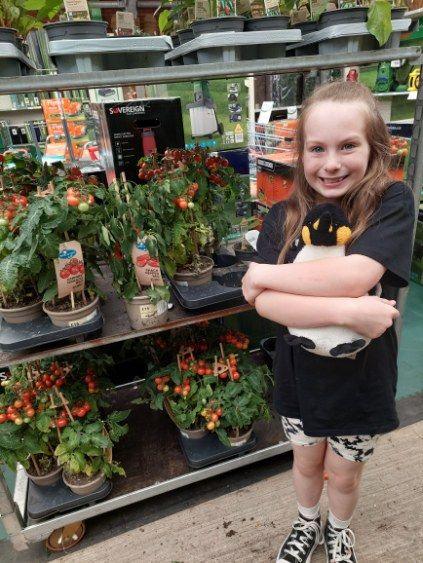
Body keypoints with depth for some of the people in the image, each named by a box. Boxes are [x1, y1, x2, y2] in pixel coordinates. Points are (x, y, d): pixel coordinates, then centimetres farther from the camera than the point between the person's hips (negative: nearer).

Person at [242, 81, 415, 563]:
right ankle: (307, 524, 59)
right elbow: (265, 304, -22)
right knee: (306, 462, 26)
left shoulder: (393, 203, -15)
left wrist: (263, 273, -24)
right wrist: (347, 311, -34)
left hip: (361, 378, -1)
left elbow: (355, 276, -33)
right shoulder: (283, 217, -10)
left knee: (343, 475, 23)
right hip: (299, 374, 2)